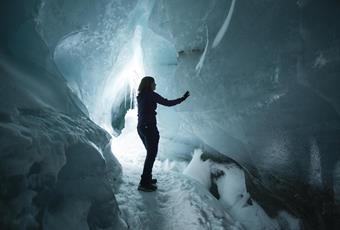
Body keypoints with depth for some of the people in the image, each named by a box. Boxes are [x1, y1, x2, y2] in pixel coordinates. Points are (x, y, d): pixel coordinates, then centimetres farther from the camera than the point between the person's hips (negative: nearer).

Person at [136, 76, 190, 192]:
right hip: (149, 127, -8)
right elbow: (168, 103, -15)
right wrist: (183, 98, -7)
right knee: (151, 154, -1)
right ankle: (144, 183, 1)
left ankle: (147, 178, 27)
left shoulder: (140, 96, 11)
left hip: (140, 127, 8)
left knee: (150, 153, 20)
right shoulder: (152, 95, -12)